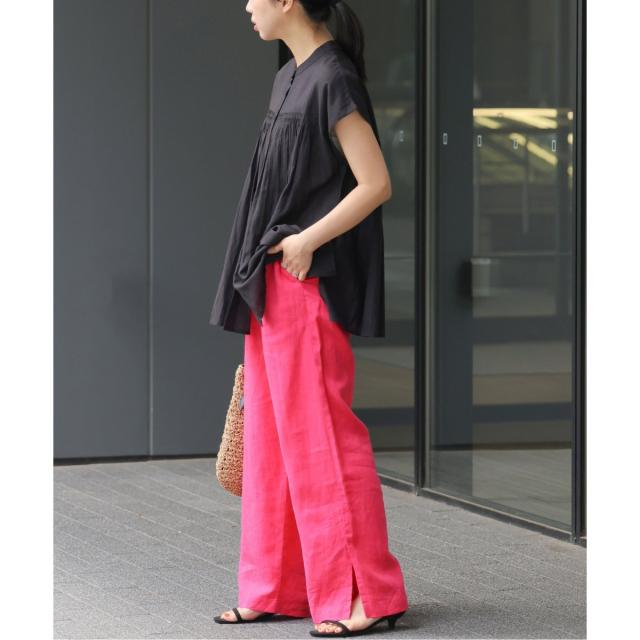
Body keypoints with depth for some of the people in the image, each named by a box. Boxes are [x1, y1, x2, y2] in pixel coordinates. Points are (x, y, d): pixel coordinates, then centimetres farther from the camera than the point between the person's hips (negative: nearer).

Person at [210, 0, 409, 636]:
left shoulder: (331, 80, -14)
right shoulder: (289, 79, 13)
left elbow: (375, 184, -19)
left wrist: (307, 241, -16)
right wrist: (259, 282, 15)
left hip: (308, 283, -10)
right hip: (272, 285, 10)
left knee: (319, 437, -6)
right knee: (271, 436, 11)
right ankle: (276, 588, 18)